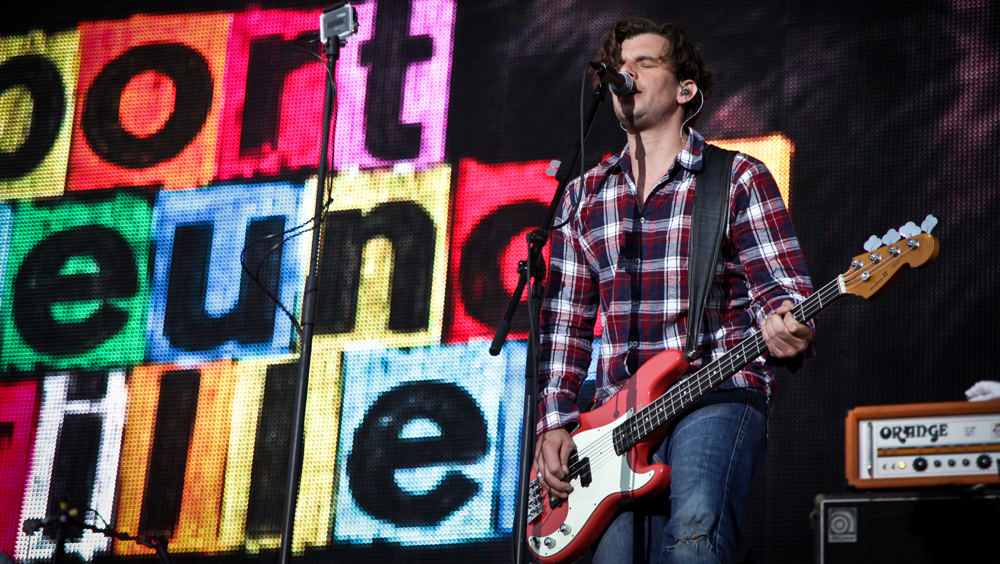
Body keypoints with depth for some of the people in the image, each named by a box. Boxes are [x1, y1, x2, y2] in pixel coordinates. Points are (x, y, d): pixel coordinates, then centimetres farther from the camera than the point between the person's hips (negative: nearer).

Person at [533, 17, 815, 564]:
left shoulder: (738, 179, 6)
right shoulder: (583, 196, 17)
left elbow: (779, 280, -1)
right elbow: (564, 321, 17)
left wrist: (787, 327, -25)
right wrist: (554, 423, 7)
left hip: (718, 396, -4)